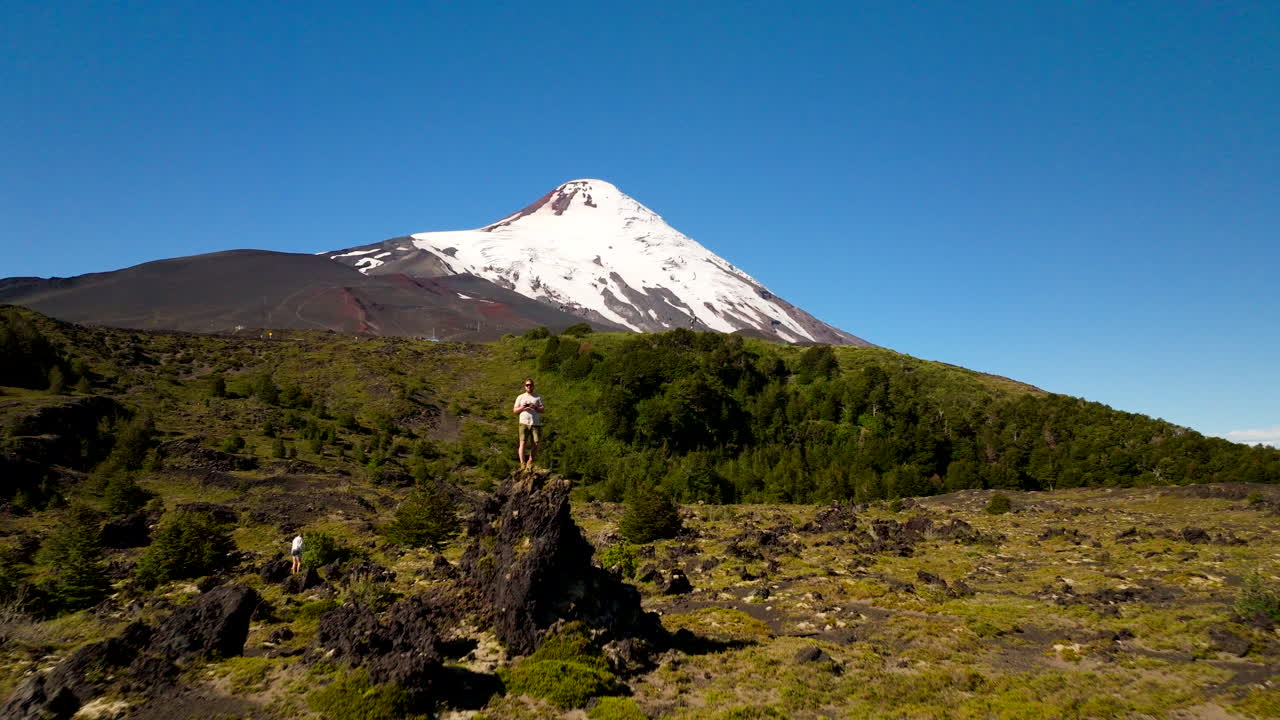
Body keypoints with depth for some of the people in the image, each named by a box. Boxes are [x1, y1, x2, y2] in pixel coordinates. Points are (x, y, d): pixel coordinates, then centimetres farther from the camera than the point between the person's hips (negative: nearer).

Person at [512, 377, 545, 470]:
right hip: (524, 423, -1)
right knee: (523, 443, -12)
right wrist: (522, 408, -8)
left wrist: (535, 407, -15)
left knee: (535, 444, -3)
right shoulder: (520, 397, 15)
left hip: (536, 423, 1)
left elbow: (542, 409, 5)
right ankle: (522, 463, -16)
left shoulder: (538, 397, 14)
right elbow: (515, 410, 12)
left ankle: (530, 462, 11)